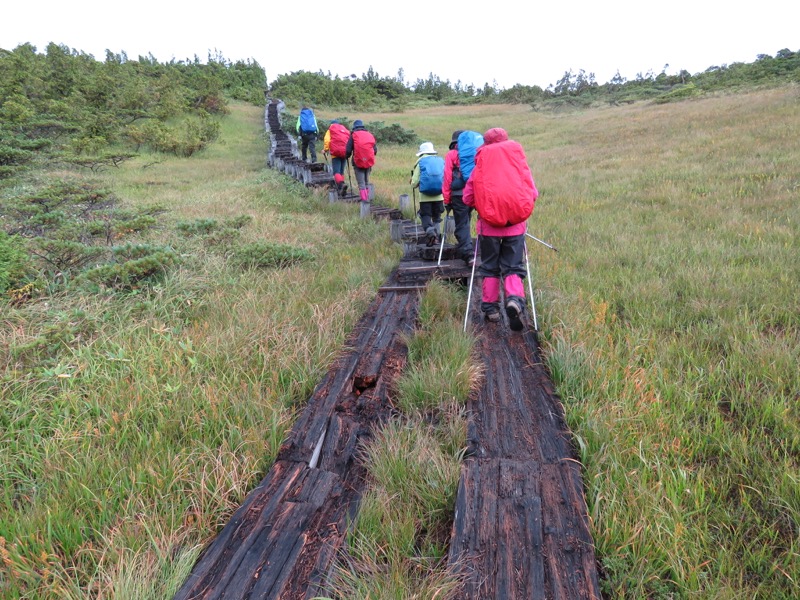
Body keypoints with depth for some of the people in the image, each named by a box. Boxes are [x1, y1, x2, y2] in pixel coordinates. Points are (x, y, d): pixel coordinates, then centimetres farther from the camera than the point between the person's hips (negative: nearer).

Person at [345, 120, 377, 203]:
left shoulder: (353, 135, -2)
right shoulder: (370, 135, 9)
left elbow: (348, 150, -7)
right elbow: (375, 150, 9)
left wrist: (346, 156, 14)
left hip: (358, 162, -4)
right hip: (369, 162, 4)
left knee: (361, 183, -2)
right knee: (366, 182, 18)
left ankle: (364, 199, -11)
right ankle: (367, 198, 19)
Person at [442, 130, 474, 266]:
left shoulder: (451, 155, 3)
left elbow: (447, 178, -1)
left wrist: (447, 199, 3)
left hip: (459, 195, -4)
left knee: (462, 225, 0)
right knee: (465, 222, 19)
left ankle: (468, 254, -10)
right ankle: (464, 249, 28)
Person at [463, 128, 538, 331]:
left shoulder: (481, 165, 1)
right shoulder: (519, 161, 4)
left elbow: (468, 198, 3)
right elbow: (533, 193, 6)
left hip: (489, 222, 0)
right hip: (516, 223, 0)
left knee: (490, 267, 14)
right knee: (513, 267, 7)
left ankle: (490, 308, 16)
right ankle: (515, 298, -18)